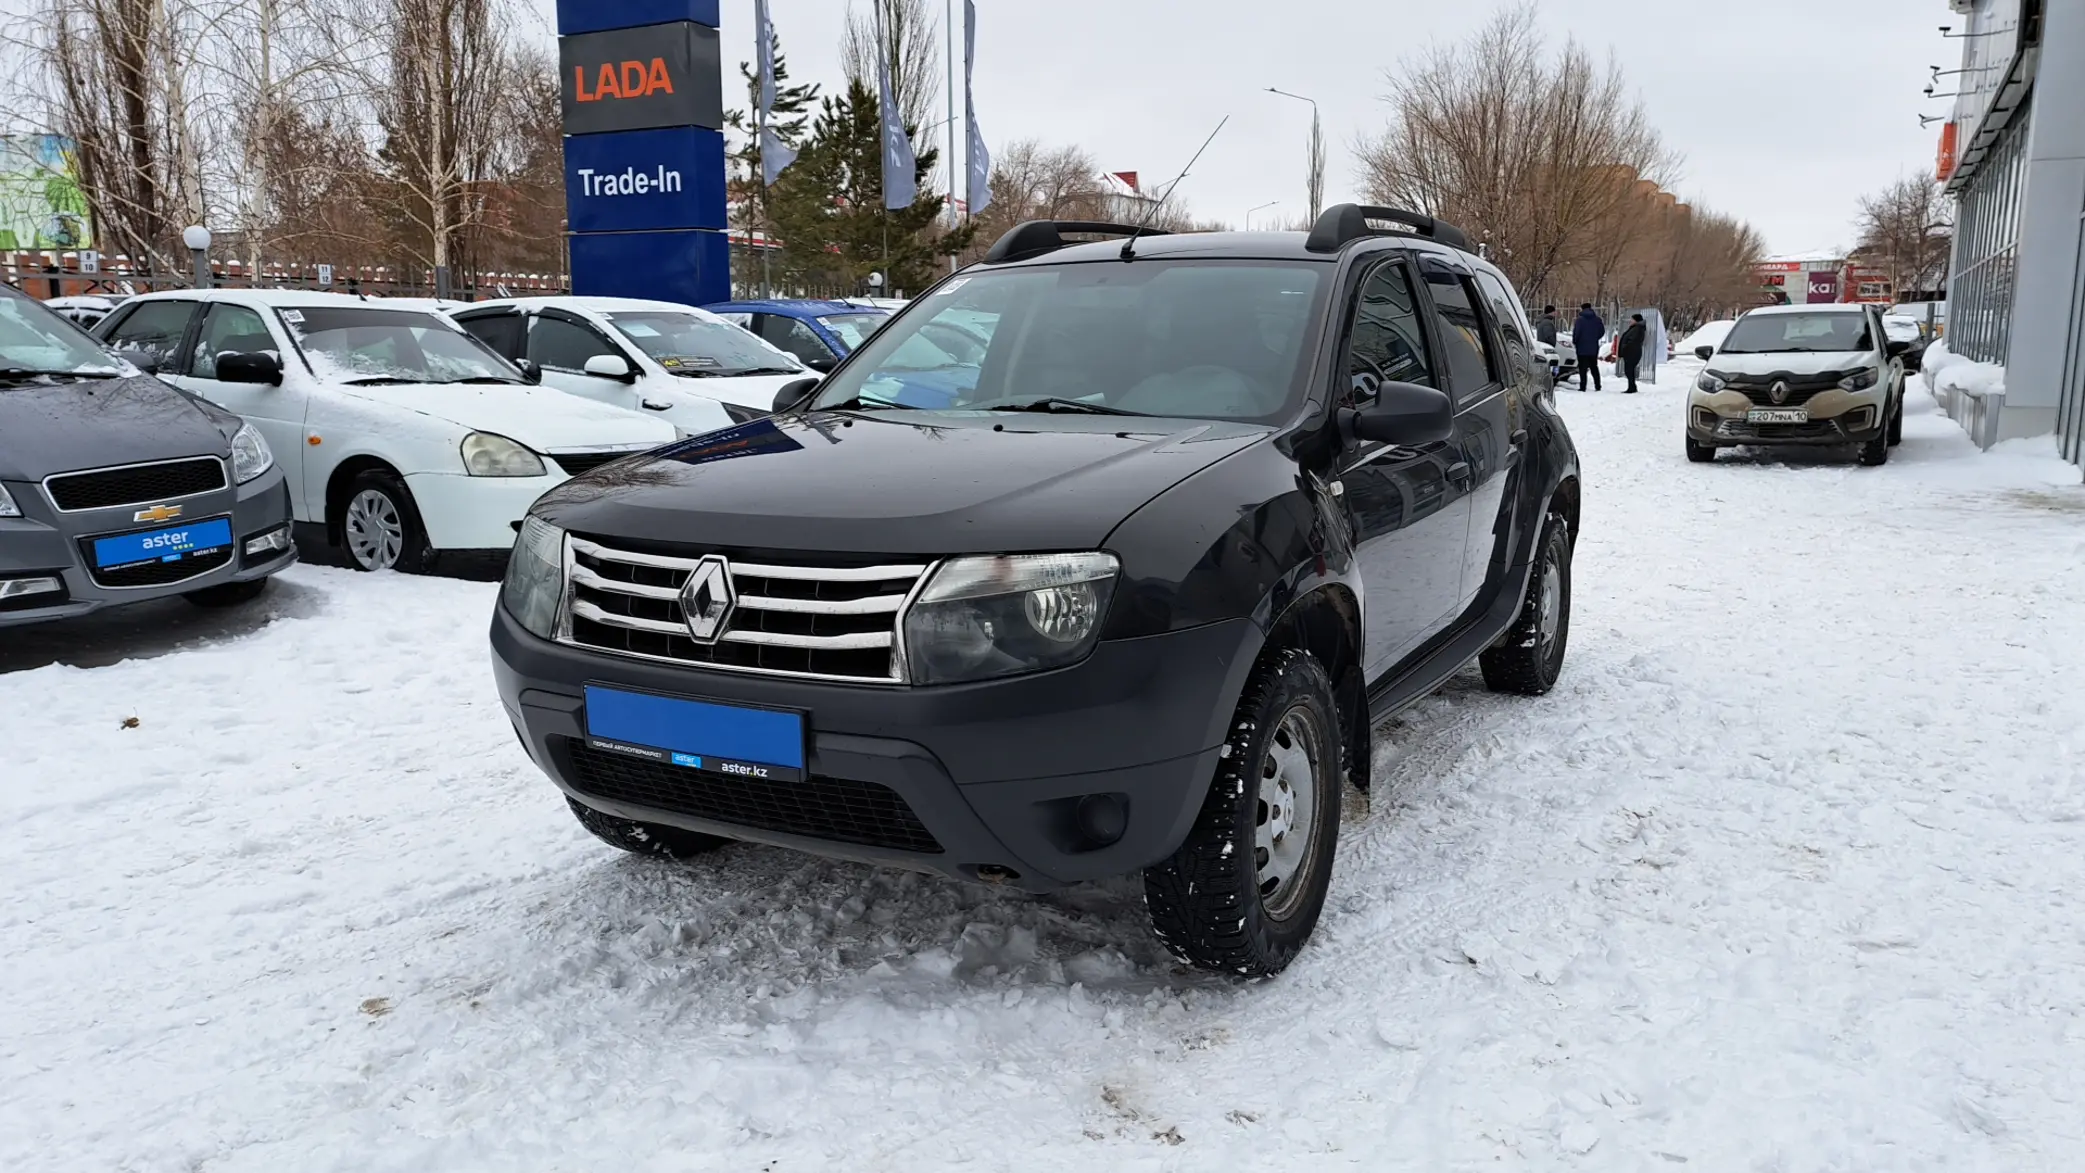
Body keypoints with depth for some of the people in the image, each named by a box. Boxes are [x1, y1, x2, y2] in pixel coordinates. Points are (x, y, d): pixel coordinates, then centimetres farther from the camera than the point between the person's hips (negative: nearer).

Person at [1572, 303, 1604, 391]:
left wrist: (1574, 342, 1)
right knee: (1594, 367, 15)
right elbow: (1602, 332, 7)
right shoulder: (1597, 319, 4)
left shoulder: (1580, 319, -12)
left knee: (1582, 368, -1)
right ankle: (1597, 386, 15)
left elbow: (1576, 333, -15)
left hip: (1582, 347, -5)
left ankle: (1583, 387, -4)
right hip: (1594, 348, 5)